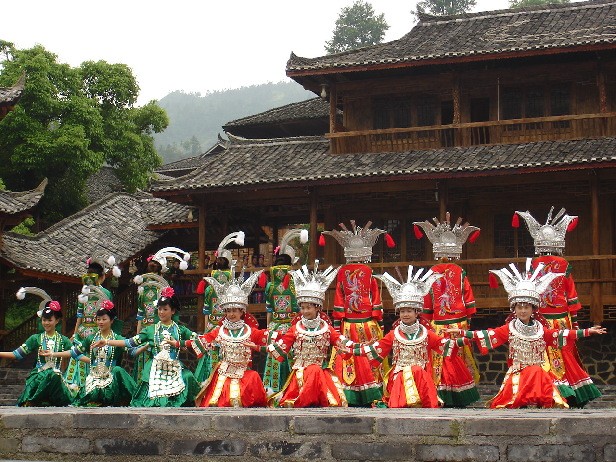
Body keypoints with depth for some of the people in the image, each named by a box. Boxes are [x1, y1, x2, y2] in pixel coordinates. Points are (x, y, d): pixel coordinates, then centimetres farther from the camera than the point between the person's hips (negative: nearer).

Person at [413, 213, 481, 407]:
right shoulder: (461, 273, -1)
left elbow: (426, 304, 4)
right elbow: (469, 300, 4)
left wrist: (426, 323, 11)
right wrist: (467, 319, 13)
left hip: (437, 326, 0)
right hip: (459, 324, 0)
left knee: (438, 361, 2)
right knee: (459, 361, 3)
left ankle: (441, 396, 0)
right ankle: (460, 397, 4)